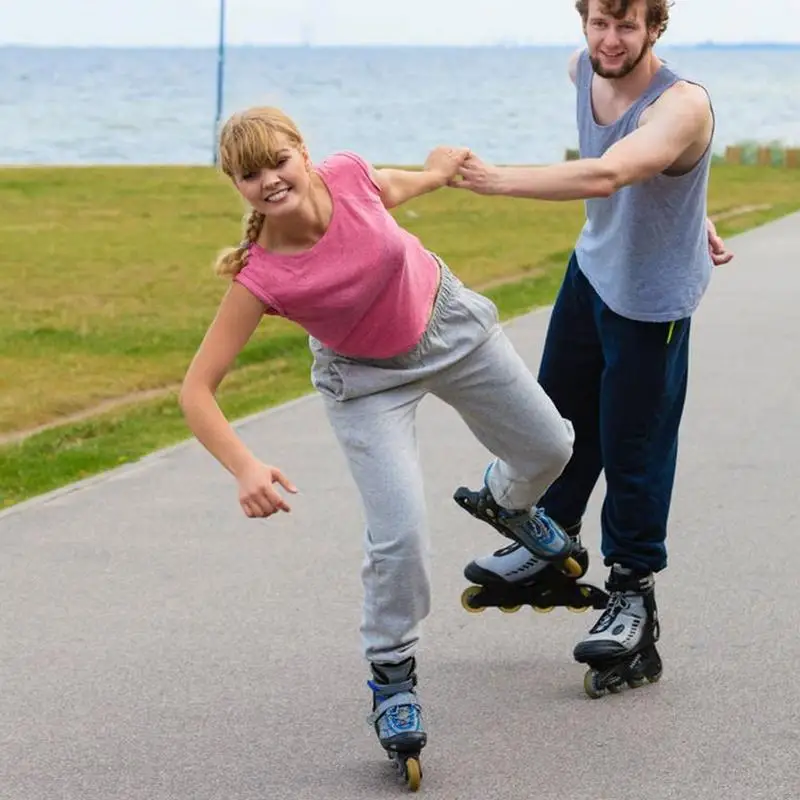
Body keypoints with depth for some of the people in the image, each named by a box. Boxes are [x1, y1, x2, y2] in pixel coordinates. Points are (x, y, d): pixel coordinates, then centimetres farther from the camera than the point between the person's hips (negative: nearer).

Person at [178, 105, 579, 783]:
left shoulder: (347, 174, -29)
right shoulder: (259, 277, -35)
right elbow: (197, 388, -33)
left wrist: (438, 170, 15)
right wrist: (245, 468, -46)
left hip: (448, 320, 4)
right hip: (368, 380, -4)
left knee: (549, 448, 19)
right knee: (400, 535, -17)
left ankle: (508, 500, 58)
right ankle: (392, 677, 9)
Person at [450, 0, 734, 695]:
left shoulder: (683, 104, -31)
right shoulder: (583, 69, -8)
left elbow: (607, 176, -47)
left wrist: (499, 180, -53)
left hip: (652, 298, -7)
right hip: (592, 269, 7)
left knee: (633, 448, -1)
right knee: (561, 416, 20)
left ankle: (633, 591, 14)